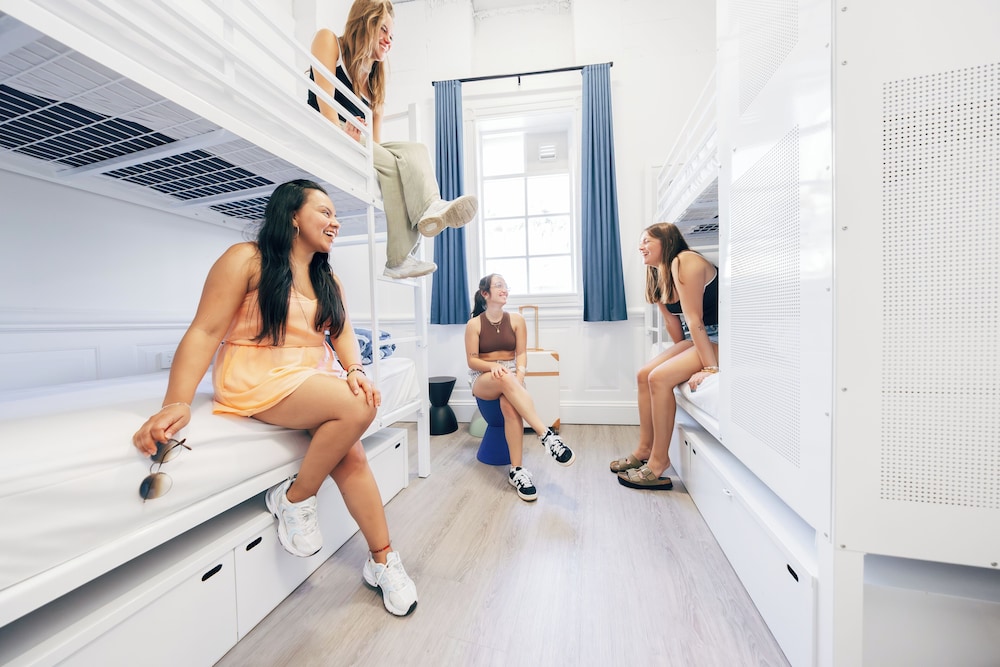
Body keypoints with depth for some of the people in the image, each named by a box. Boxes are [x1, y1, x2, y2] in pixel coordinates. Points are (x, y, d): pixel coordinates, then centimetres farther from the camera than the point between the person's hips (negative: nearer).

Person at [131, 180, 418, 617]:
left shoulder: (328, 280, 15)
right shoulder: (246, 259, -4)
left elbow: (343, 334, 6)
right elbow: (204, 333, -10)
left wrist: (355, 371, -15)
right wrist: (176, 403, -21)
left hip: (315, 377, 6)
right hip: (258, 379, -5)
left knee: (351, 455, -15)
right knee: (356, 409, -29)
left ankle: (382, 560, 1)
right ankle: (295, 499, -5)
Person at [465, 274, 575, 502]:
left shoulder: (516, 319, 5)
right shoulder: (474, 324, 0)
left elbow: (521, 353, 0)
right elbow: (472, 361, -3)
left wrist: (520, 373, -20)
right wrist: (493, 365, -23)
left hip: (511, 375, 2)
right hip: (482, 378, -1)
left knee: (510, 406, -35)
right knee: (504, 378, -39)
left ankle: (516, 470, -31)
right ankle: (546, 434, -43)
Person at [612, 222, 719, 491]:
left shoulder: (684, 262, -18)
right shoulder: (659, 276, 10)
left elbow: (695, 320, -23)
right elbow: (673, 323, 10)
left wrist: (710, 367, -23)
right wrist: (682, 354, 5)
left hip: (719, 339, -9)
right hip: (698, 339, 9)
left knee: (660, 377, -22)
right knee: (644, 374, 2)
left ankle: (659, 461, -10)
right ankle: (645, 449, 10)